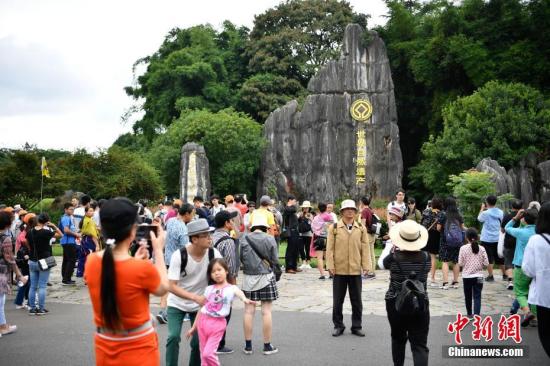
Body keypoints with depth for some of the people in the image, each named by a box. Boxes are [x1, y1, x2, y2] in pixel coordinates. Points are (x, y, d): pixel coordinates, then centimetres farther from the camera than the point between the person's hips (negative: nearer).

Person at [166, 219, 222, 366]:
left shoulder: (214, 254, -18)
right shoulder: (178, 255, -25)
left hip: (200, 305, 2)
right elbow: (171, 286, -25)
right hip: (177, 304, -2)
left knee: (199, 341, 2)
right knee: (173, 337, -13)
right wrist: (195, 297, -36)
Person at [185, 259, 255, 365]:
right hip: (203, 321, 4)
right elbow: (202, 308, 15)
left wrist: (245, 299, -51)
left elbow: (239, 293, -27)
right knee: (203, 355, 9)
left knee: (208, 354, -12)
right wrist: (193, 327, 17)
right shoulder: (209, 289, 9)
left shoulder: (232, 288, -3)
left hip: (218, 324, -4)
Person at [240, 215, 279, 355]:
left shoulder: (245, 238, -5)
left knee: (249, 311, 8)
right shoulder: (270, 239, -7)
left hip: (249, 277, 1)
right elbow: (275, 260, -3)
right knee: (266, 312, 5)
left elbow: (241, 258, 1)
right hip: (266, 276, -1)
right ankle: (267, 346, 13)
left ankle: (248, 346, 14)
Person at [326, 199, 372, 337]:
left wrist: (366, 266, -4)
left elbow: (365, 248, 3)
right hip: (339, 270, -1)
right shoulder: (334, 228, -1)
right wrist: (330, 266, -9)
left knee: (357, 300, 10)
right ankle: (338, 326, 22)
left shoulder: (361, 228, 4)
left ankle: (356, 326, 23)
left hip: (356, 270, 1)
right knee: (338, 300, 8)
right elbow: (330, 248, -3)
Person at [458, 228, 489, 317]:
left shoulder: (463, 248, -9)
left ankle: (470, 314, 29)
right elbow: (486, 263, -5)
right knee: (477, 296, 2)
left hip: (466, 276, 0)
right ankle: (476, 314, -11)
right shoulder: (481, 249, -6)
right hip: (478, 276, 0)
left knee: (468, 296, 15)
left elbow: (460, 263, -7)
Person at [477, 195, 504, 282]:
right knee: (500, 257, 16)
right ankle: (504, 275, 25)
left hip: (487, 239, -5)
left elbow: (479, 219, 3)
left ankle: (490, 276, 1)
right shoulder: (500, 212, 0)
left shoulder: (486, 213, -15)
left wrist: (482, 208, 13)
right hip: (498, 238, 5)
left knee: (489, 258, 1)